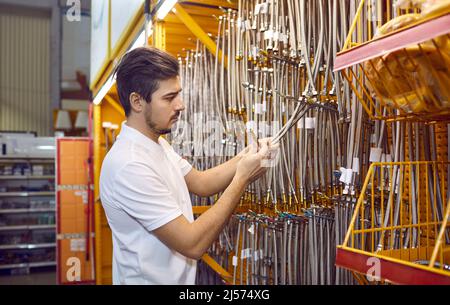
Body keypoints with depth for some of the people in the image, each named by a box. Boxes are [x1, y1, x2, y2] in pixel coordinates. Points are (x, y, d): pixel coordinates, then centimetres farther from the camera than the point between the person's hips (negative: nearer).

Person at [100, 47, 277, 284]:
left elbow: (200, 182, 6)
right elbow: (193, 244, -28)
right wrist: (242, 178, -24)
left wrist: (245, 157, -9)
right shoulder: (130, 165, -28)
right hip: (150, 278, -9)